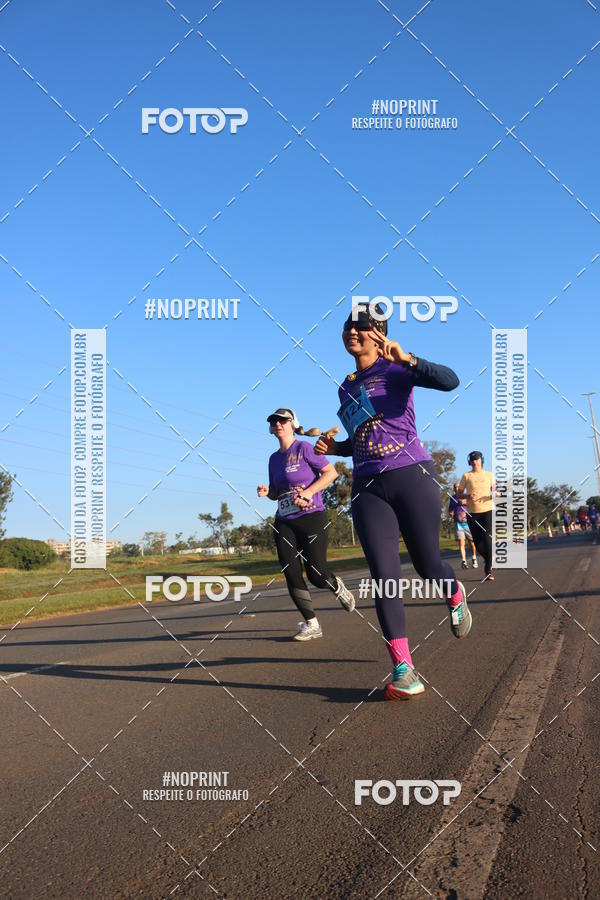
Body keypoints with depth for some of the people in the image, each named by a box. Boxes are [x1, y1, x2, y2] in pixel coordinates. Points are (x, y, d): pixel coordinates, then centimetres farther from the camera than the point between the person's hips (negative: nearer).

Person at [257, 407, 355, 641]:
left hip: (312, 518, -6)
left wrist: (309, 492, -19)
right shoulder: (274, 458, 14)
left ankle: (338, 587, 25)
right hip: (284, 523, 6)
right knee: (291, 575, -3)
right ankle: (311, 624, 5)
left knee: (316, 574, -10)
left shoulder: (304, 448, -4)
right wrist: (266, 492, 0)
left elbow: (331, 472, -10)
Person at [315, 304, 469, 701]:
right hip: (367, 489, 5)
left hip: (412, 477, -5)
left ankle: (456, 596, 43)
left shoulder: (394, 369, -1)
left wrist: (408, 359, -32)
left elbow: (449, 381, -19)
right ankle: (403, 669, -8)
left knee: (427, 564, 6)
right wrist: (335, 447, 11)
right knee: (384, 576, -7)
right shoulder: (345, 389, 19)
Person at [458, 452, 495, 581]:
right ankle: (488, 558, 32)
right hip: (472, 512, 1)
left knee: (487, 538, -11)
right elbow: (459, 493, 6)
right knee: (477, 541, 2)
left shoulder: (489, 475, 9)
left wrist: (494, 494, -12)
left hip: (487, 510, -1)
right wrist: (468, 496, -14)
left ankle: (488, 570, -4)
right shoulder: (466, 476, 6)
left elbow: (494, 490, 12)